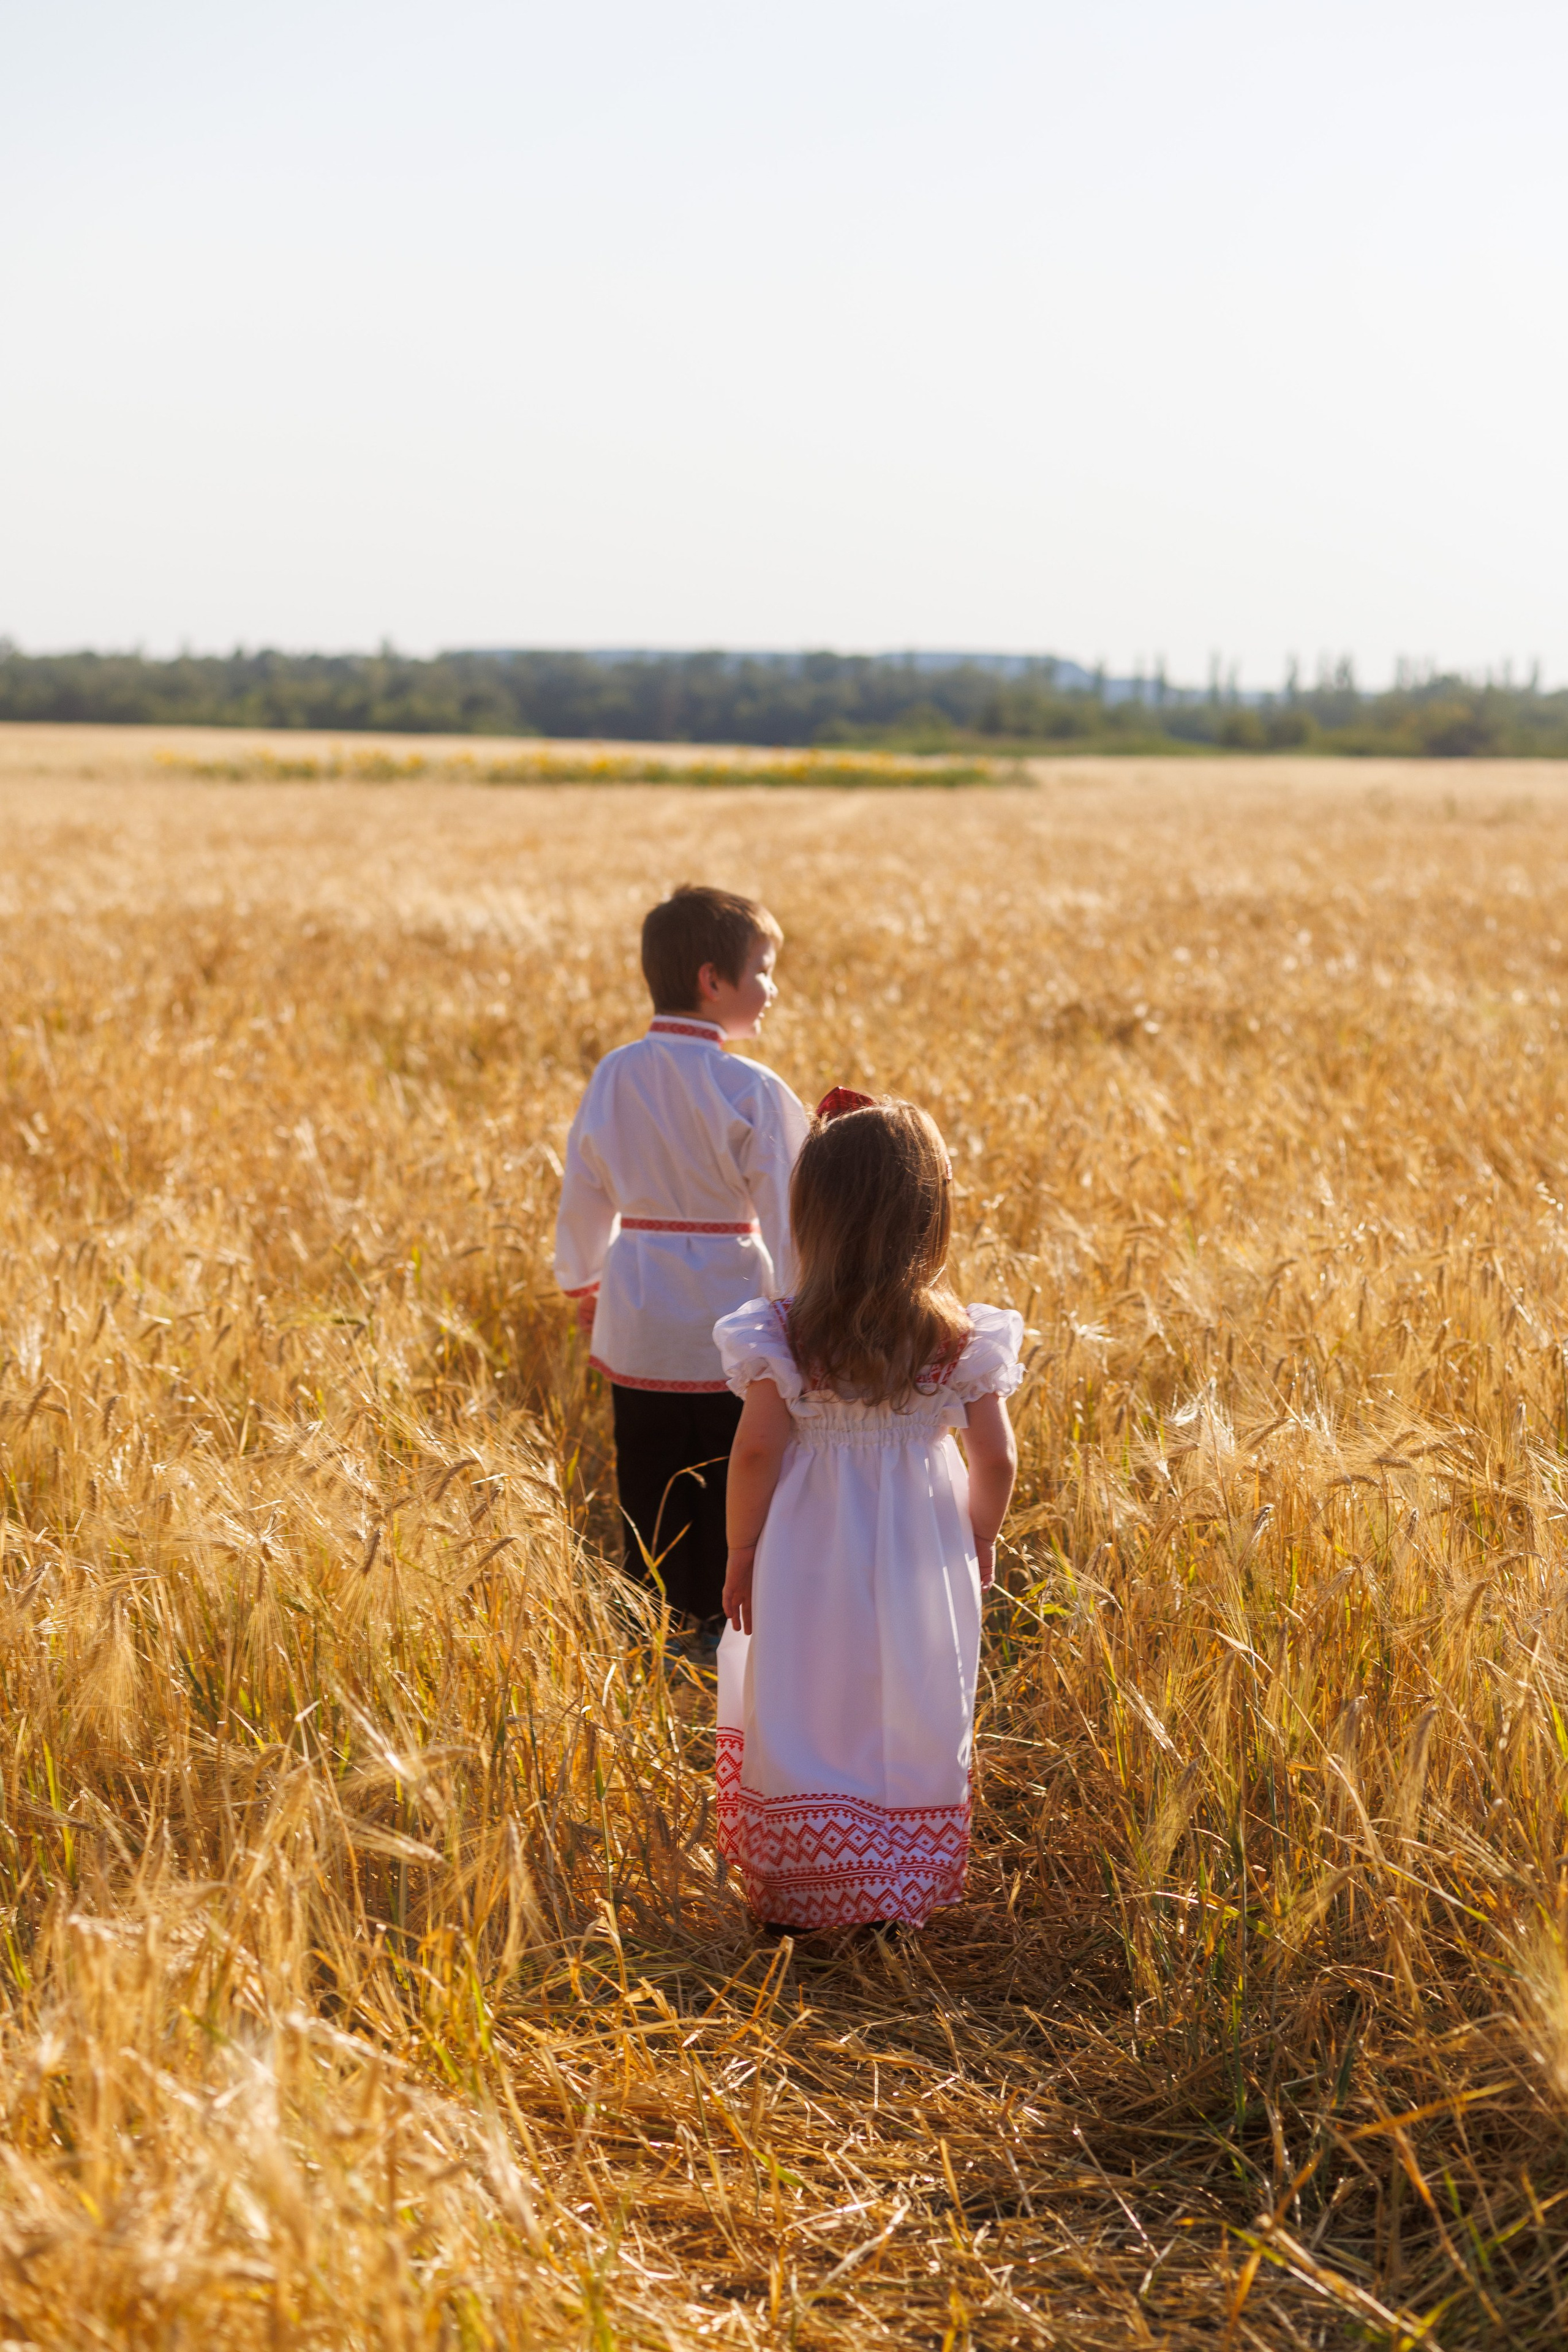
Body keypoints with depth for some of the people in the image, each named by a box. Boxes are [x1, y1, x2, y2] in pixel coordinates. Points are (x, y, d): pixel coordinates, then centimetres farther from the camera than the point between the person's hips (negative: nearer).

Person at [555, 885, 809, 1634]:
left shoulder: (614, 1077, 1)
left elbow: (582, 1197, 10)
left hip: (636, 1327, 5)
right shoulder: (751, 1091, -14)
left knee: (651, 1510, 14)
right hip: (728, 1325, -5)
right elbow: (784, 1216, -12)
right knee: (731, 1511, 6)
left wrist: (583, 1288, 24)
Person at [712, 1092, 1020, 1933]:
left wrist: (741, 1551, 1)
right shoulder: (962, 1338, -11)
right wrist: (980, 1540, 12)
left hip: (807, 1562, -1)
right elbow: (995, 1461, -6)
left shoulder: (782, 1334, -15)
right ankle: (899, 1902, 23)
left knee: (803, 1723, 13)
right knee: (912, 1727, 15)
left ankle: (801, 1898, 22)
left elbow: (756, 1452, -12)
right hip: (921, 1558, 1)